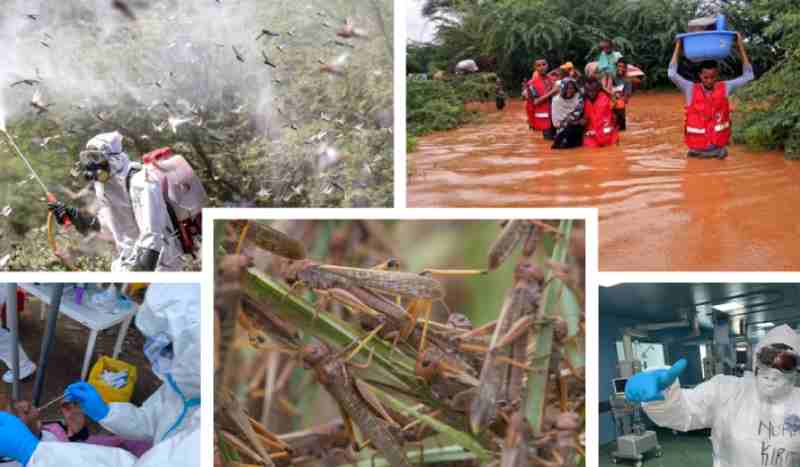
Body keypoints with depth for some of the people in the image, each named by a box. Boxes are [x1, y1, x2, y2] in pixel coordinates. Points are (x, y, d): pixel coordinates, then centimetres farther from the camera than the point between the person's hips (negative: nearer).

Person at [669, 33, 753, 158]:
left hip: (718, 149, 1)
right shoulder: (691, 89, -7)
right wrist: (678, 47, -10)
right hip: (696, 150, -1)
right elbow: (672, 74, -16)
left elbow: (748, 76, -1)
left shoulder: (725, 88, -2)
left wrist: (741, 47, -3)